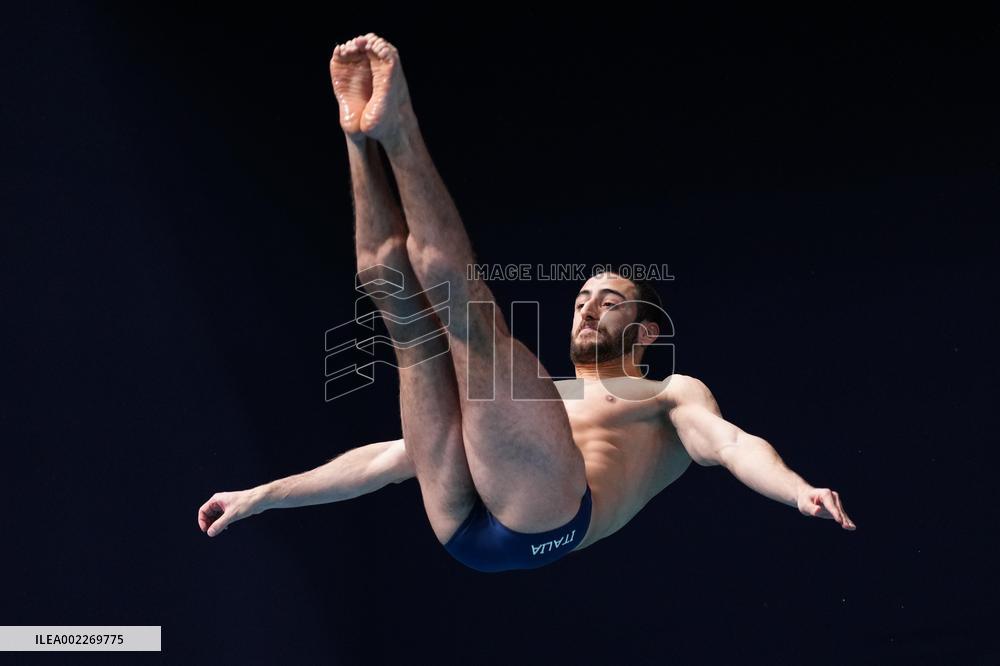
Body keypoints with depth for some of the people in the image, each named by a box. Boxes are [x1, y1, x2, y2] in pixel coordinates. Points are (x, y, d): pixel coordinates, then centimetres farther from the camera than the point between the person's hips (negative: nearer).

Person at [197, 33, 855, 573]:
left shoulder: (673, 393, 27)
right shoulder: (543, 399, 39)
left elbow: (727, 440, 3)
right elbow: (399, 454, 34)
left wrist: (799, 491, -22)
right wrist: (260, 497, 29)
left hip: (547, 517, -5)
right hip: (460, 521, 5)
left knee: (462, 296, -14)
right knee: (399, 294, 4)